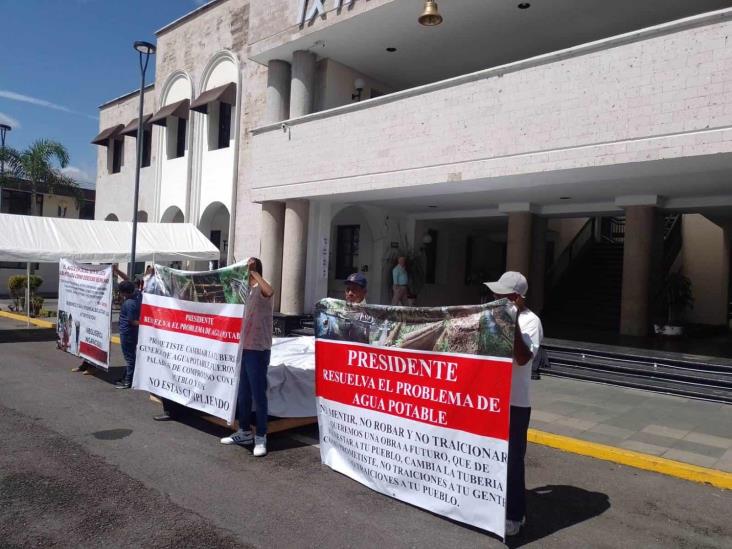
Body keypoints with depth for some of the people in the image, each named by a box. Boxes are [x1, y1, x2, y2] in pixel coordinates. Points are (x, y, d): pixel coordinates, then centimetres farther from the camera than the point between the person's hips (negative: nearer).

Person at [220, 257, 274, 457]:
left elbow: (270, 292, -38)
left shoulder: (261, 288, -12)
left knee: (258, 394, -2)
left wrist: (253, 272, -30)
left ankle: (261, 437, 7)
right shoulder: (248, 289, 16)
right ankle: (245, 432, 28)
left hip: (258, 350, -9)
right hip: (245, 348, 9)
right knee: (243, 393, 15)